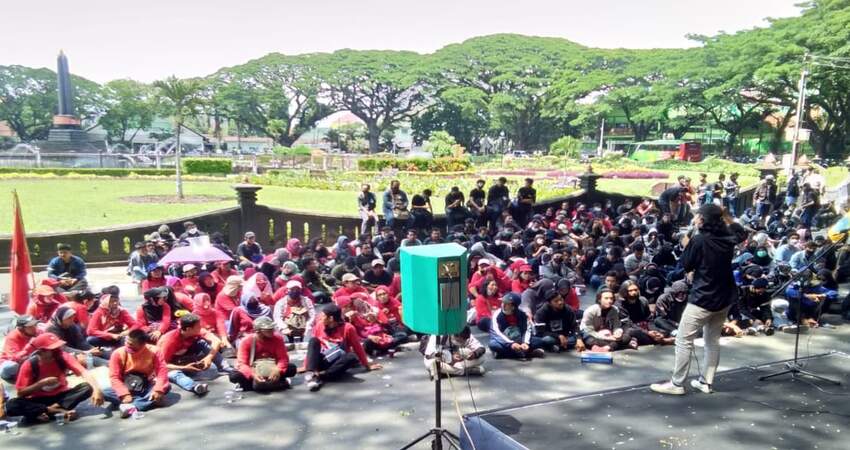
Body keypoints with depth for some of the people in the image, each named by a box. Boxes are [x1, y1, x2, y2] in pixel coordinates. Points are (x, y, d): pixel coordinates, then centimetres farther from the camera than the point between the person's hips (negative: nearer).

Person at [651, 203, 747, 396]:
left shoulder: (699, 240, -18)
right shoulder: (728, 238, 1)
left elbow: (685, 265, -7)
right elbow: (742, 232, 25)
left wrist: (687, 245, 6)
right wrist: (725, 216, 19)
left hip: (703, 298, -7)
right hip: (724, 297, 8)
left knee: (683, 340, -1)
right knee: (713, 340, 16)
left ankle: (677, 384, 2)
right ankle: (706, 382, 22)